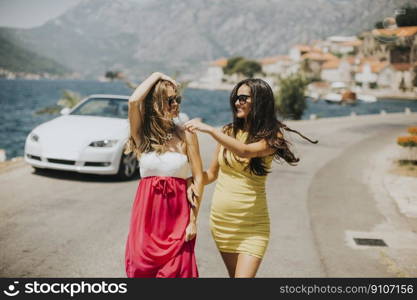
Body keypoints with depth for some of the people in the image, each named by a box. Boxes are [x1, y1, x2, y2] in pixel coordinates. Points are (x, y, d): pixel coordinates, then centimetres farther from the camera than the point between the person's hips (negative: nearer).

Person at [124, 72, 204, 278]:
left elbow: (198, 178, -1)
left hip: (177, 214, 0)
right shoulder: (142, 135, 1)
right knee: (142, 268, 5)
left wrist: (193, 220, -6)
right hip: (147, 212, 1)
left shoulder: (186, 136, 0)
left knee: (176, 270, 2)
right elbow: (134, 101, -17)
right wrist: (156, 76, -4)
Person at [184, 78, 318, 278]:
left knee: (244, 275, -12)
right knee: (234, 274, 14)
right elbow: (212, 173, 14)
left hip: (252, 224, -4)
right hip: (221, 218, 4)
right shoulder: (228, 132, 6)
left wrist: (209, 130, -30)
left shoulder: (271, 136, -6)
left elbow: (245, 151, -27)